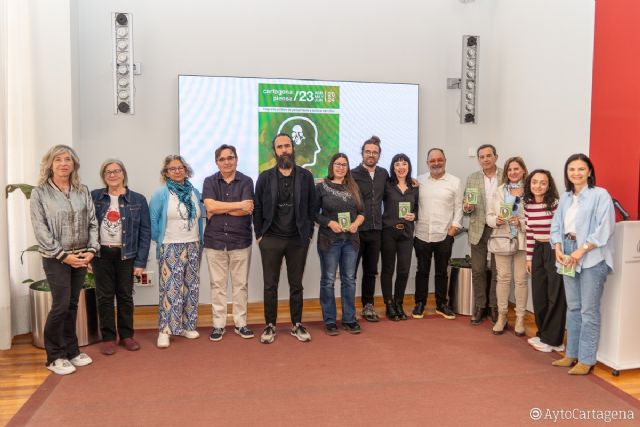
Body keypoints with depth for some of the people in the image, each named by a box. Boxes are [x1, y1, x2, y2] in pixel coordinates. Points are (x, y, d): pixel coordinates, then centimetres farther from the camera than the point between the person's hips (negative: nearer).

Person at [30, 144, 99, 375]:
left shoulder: (83, 191, 6)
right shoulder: (39, 192, -5)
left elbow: (92, 223, 6)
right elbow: (40, 230, -9)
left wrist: (91, 250, -6)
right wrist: (63, 255, -14)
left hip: (81, 256, 4)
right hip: (55, 258, -4)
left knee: (72, 305, 11)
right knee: (61, 305, -3)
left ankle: (71, 350, 24)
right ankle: (55, 357, 13)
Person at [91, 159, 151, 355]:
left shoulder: (138, 199, -2)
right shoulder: (94, 197, 1)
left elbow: (145, 232, -3)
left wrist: (140, 261, -7)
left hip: (126, 255, 0)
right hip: (101, 254, 1)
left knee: (125, 296, 9)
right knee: (104, 297, 7)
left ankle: (126, 335, 22)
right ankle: (108, 337, 18)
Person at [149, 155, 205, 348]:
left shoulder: (194, 192, 8)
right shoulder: (161, 194, -6)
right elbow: (152, 220, -4)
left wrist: (200, 241, 10)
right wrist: (158, 240, -2)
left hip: (193, 246, 5)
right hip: (170, 248, -5)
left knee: (191, 287, 10)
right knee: (170, 288, -7)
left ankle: (187, 325, 21)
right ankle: (165, 330, 0)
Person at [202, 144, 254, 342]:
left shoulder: (246, 181, 2)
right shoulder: (210, 182, 5)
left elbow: (246, 210, -11)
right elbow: (210, 206, -11)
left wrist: (219, 210, -10)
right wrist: (238, 204, -11)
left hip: (240, 241, 0)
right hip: (214, 241, 1)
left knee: (241, 284, 7)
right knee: (217, 285, 6)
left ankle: (240, 323, 18)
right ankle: (218, 325, 17)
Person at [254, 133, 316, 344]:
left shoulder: (306, 176, 2)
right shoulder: (265, 177, 1)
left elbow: (311, 207, 4)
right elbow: (257, 208, 3)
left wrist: (309, 234, 1)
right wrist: (259, 234, -1)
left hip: (298, 240, 0)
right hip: (271, 239, 0)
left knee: (296, 285, 10)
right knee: (270, 285, 7)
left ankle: (297, 325, 22)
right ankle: (270, 326, 20)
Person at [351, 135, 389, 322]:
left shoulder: (384, 174, 9)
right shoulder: (353, 174, -5)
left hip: (376, 230, 5)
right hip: (356, 230, -4)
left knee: (371, 271, 14)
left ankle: (368, 306, 26)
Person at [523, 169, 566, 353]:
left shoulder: (556, 204, -15)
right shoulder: (528, 205, 3)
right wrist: (529, 257, 12)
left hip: (554, 250, -6)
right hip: (538, 250, 6)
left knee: (555, 296, 4)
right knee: (538, 295, 11)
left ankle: (551, 340, 14)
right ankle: (543, 334, 26)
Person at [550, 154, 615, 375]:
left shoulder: (600, 195, -7)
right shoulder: (565, 198, 12)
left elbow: (604, 228, -15)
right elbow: (556, 226, 11)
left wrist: (581, 250, -18)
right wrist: (558, 249, -5)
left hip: (592, 258, -6)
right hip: (569, 257, 6)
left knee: (588, 310, -1)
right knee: (573, 308, 13)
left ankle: (586, 359, 10)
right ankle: (572, 354, 24)